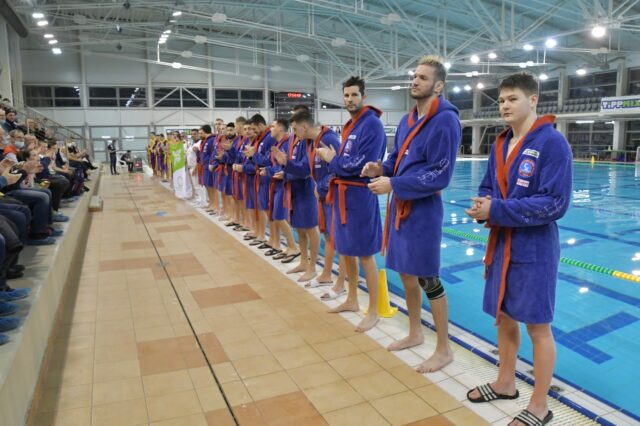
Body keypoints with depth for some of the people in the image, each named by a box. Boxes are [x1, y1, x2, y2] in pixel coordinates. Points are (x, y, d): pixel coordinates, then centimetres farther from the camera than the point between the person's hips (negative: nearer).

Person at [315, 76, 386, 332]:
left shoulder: (372, 124, -13)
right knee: (345, 250, 17)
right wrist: (331, 158, -3)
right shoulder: (349, 126, 15)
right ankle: (352, 300, 33)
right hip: (342, 194, 9)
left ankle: (373, 312, 10)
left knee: (365, 255, -2)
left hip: (360, 195, -9)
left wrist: (332, 160, -8)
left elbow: (361, 165, -21)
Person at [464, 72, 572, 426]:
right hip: (501, 245, 7)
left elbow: (555, 203, -20)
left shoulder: (552, 142, -14)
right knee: (503, 318, 18)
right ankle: (505, 384, 38)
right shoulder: (500, 145, 8)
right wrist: (483, 206, -10)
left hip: (534, 250, -7)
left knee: (538, 327, 6)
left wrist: (497, 210, -22)